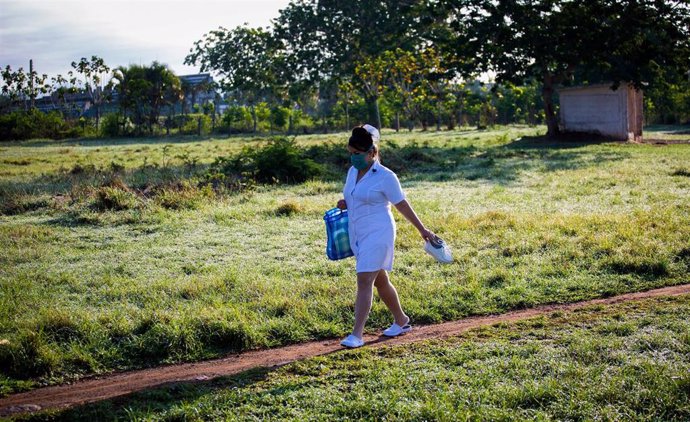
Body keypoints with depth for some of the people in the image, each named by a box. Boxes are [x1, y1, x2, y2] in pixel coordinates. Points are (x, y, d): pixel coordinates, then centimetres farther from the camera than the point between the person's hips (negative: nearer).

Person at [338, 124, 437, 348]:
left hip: (377, 234, -8)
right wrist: (345, 203, 1)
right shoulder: (352, 172, 8)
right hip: (357, 235, 8)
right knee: (380, 281, 17)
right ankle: (401, 321, 33)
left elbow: (402, 205, -6)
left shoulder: (385, 176, -13)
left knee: (364, 281, -14)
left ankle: (357, 335, -13)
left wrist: (422, 230, -2)